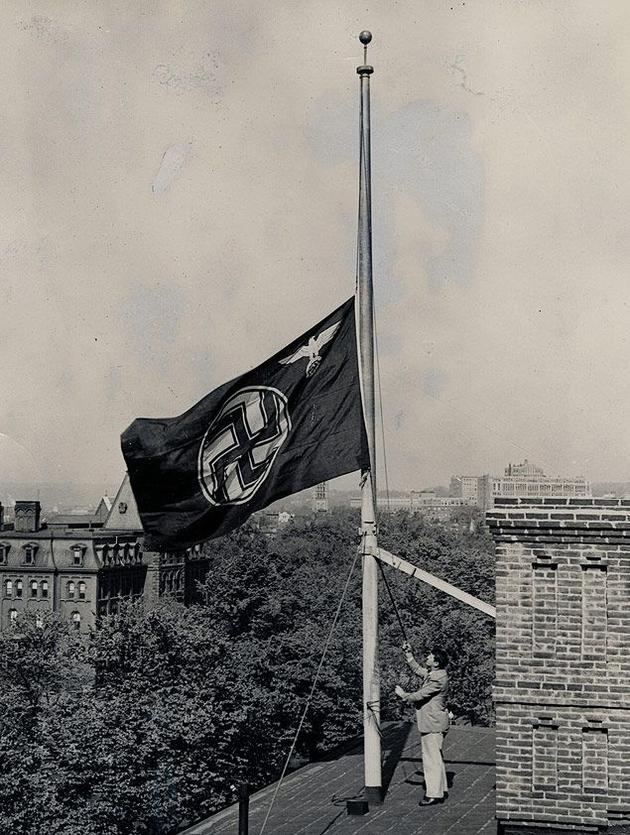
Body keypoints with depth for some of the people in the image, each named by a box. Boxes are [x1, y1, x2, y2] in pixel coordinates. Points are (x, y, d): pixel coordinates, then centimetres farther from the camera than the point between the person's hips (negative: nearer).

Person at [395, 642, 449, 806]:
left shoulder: (438, 679, -20)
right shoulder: (431, 673, 9)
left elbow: (420, 695, -18)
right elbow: (417, 669, 27)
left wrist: (403, 695, -3)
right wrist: (408, 653, 18)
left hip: (433, 724, -11)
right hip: (431, 723, 11)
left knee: (432, 758, -6)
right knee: (435, 757, 18)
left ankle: (434, 794, -3)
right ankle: (441, 789, 27)